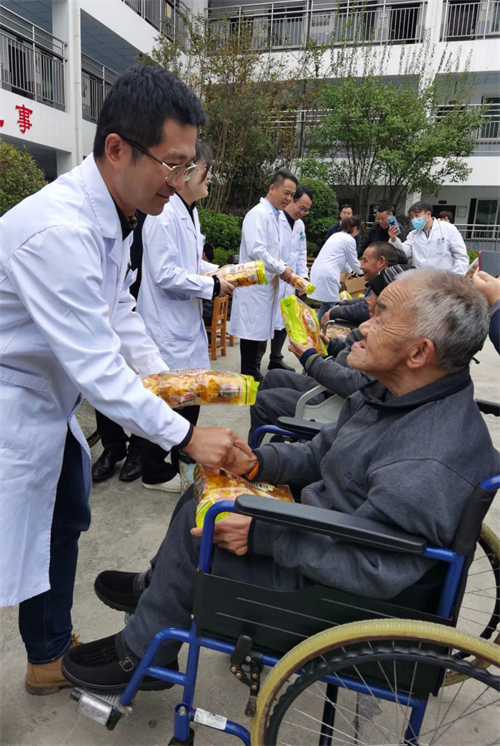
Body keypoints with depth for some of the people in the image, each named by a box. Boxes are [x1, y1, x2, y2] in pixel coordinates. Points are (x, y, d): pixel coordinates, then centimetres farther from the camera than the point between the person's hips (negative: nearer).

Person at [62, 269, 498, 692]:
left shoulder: (433, 464, -32)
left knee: (197, 522, -13)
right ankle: (157, 586, 33)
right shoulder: (391, 395, -1)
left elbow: (373, 570, -32)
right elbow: (317, 457, 7)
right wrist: (255, 461, -9)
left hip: (334, 585, -9)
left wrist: (261, 535, -28)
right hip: (319, 524, 9)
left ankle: (142, 656, 12)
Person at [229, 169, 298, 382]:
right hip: (256, 285, -9)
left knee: (262, 332, 12)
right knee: (253, 333, -5)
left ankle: (254, 374, 21)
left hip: (269, 284, 9)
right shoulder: (258, 214, -12)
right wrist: (281, 269, -13)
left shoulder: (276, 217, 17)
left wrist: (283, 267, 5)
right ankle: (250, 377, 3)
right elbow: (256, 250, -22)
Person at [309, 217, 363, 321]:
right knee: (332, 306, -4)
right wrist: (360, 272, 27)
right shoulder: (349, 240, -3)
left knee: (326, 304, 14)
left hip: (318, 271, 9)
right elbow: (353, 262, 7)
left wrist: (350, 271, 45)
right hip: (327, 274, -9)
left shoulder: (336, 235, 24)